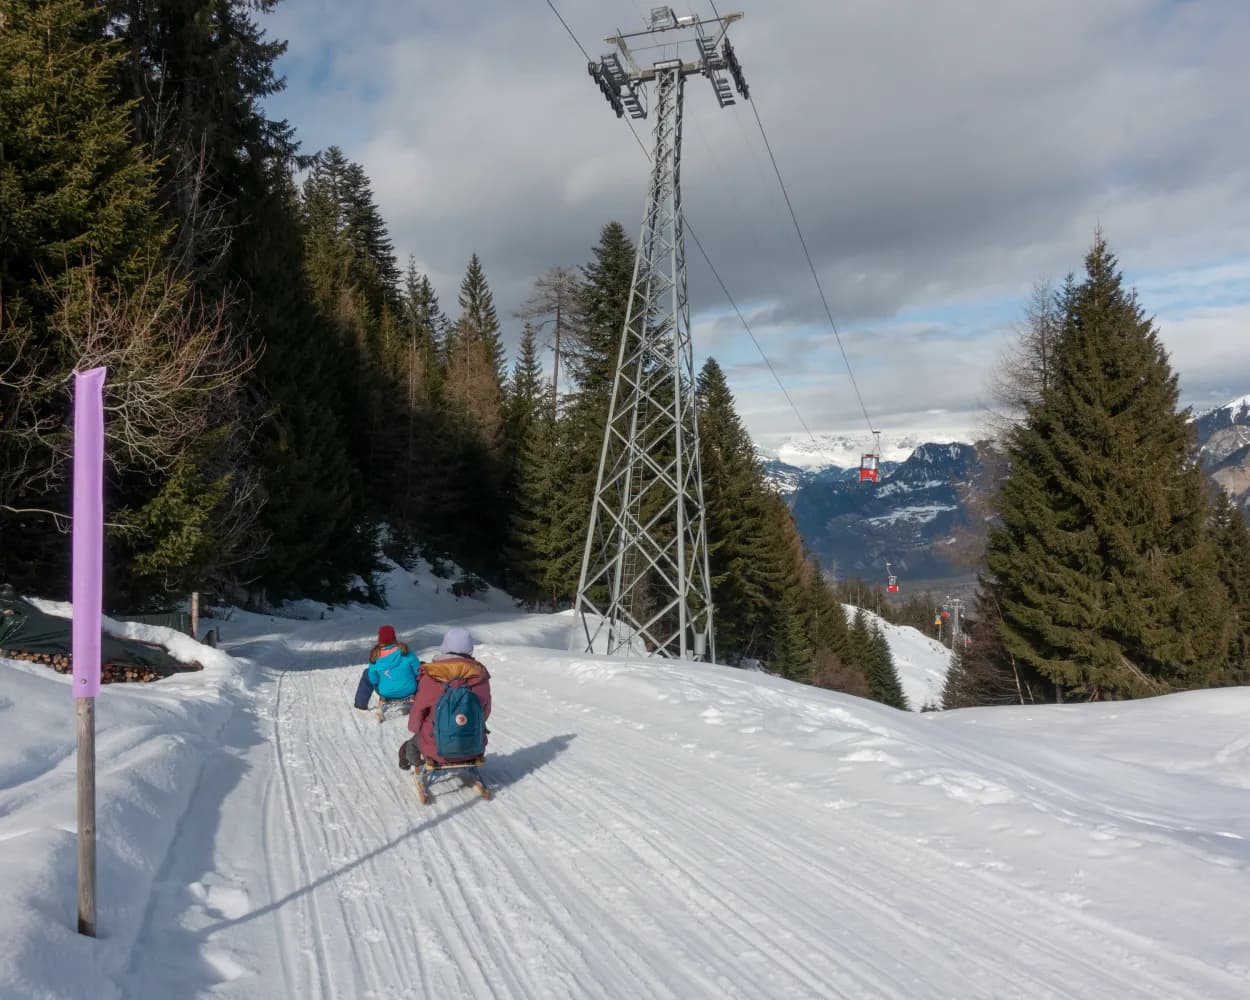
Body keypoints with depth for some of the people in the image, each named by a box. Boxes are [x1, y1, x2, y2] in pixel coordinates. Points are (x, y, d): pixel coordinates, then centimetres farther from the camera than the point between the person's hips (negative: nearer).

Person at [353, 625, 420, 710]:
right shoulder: (405, 651, -17)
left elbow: (373, 680, -6)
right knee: (422, 667, 26)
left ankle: (361, 704, 33)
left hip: (386, 693, 0)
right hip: (409, 691, 0)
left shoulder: (376, 657, -15)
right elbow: (417, 671, -10)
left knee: (367, 673, 24)